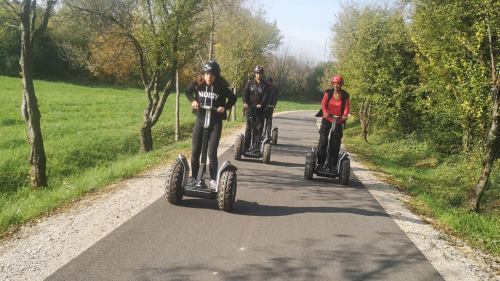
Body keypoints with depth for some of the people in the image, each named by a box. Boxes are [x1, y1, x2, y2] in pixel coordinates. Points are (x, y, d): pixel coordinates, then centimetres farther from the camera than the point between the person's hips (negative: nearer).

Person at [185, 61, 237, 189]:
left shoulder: (221, 87, -11)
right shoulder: (198, 84, -5)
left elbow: (233, 98, 4)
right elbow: (187, 91, 14)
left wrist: (224, 107, -12)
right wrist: (193, 100, -3)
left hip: (215, 122, -3)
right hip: (200, 120, 3)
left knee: (212, 153, -5)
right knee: (195, 152, 5)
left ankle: (213, 180, 7)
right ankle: (194, 178, 18)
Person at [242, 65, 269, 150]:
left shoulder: (265, 85, 9)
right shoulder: (250, 83, 10)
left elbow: (266, 96, -3)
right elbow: (245, 93, 0)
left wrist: (261, 104, -22)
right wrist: (245, 102, -18)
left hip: (260, 108, 0)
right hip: (250, 107, 0)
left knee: (259, 127, 0)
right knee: (248, 127, 1)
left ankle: (257, 145, 6)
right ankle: (246, 146, 3)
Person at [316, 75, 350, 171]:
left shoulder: (344, 95, 0)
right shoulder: (328, 93, -1)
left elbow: (347, 107, -7)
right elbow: (323, 103, -13)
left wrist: (345, 115, -29)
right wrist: (325, 112, -33)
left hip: (338, 121, 0)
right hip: (327, 120, 0)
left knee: (335, 144, 2)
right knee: (323, 141, -3)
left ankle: (333, 164, 10)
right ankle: (321, 163, 4)